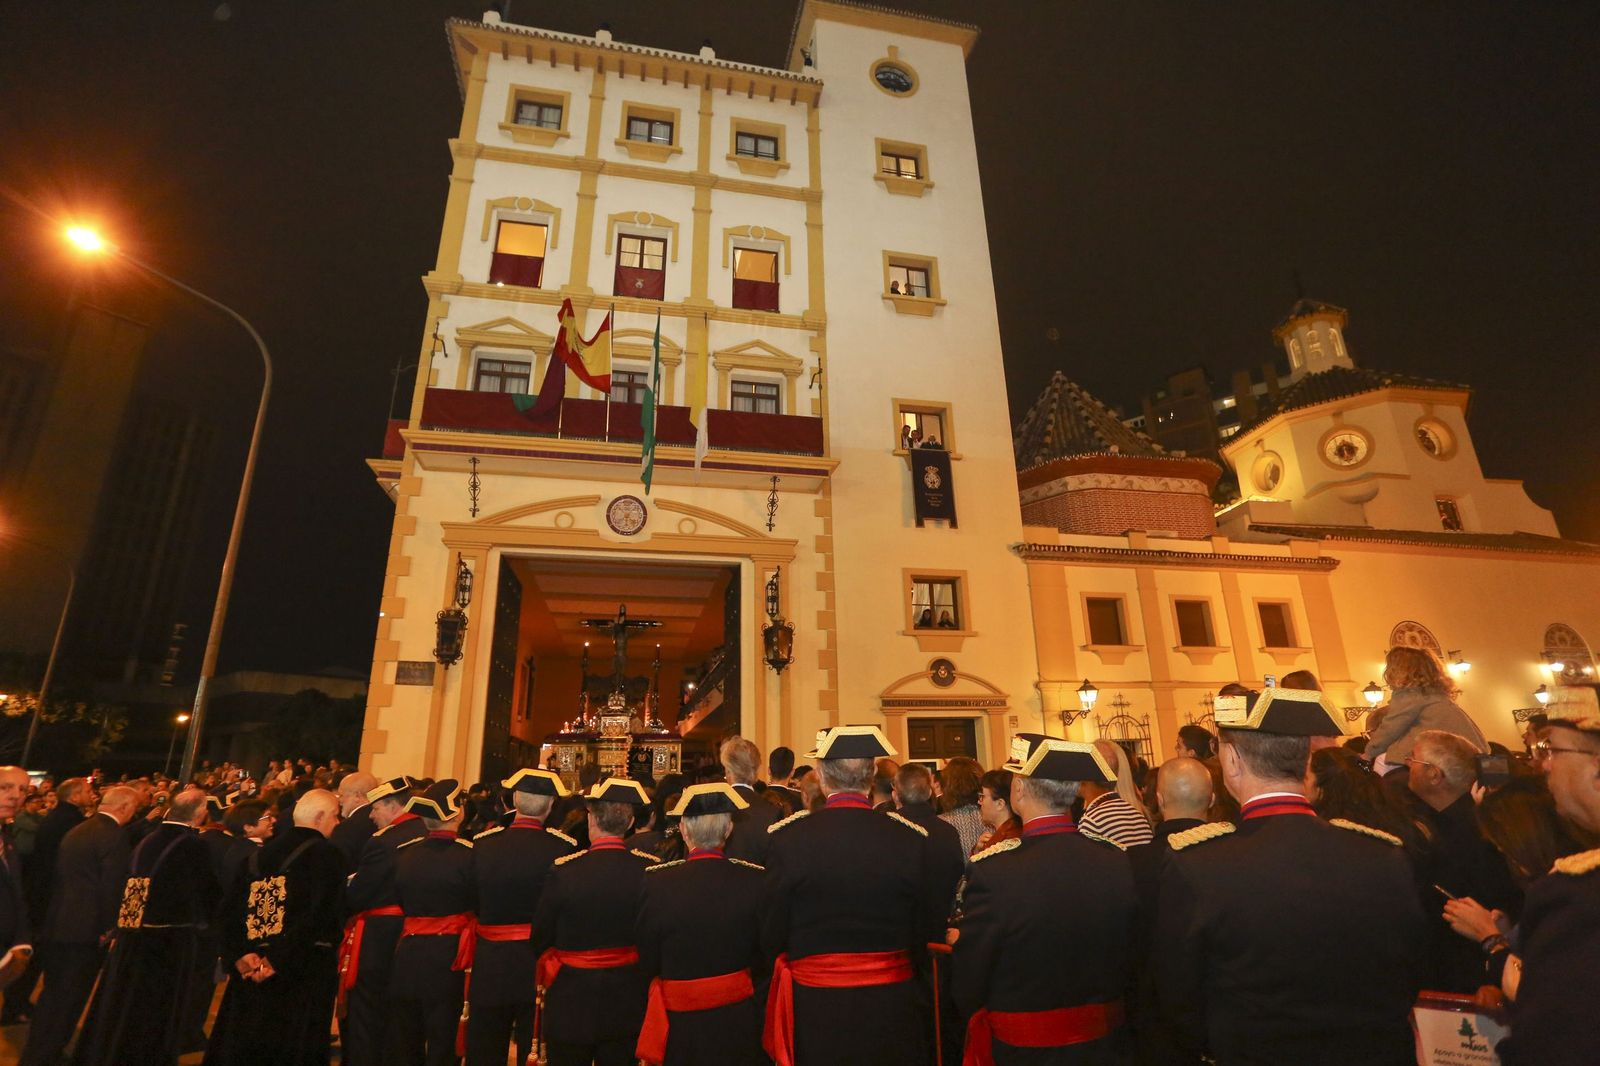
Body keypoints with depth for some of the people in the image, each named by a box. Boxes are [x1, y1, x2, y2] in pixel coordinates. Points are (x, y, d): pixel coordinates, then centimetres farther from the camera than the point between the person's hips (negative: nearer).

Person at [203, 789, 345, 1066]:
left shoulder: (259, 854, 11)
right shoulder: (328, 855, -11)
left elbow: (230, 910, 6)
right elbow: (319, 918, -20)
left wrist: (241, 956, -2)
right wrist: (279, 961, -12)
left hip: (251, 971, 6)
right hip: (303, 973, -6)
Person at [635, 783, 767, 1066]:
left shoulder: (657, 882, -22)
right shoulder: (755, 880, -19)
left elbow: (646, 964, -8)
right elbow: (763, 958, -5)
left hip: (679, 1022, -1)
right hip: (739, 1021, 1)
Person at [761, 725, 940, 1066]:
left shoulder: (788, 838, -18)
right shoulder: (911, 840, -14)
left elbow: (771, 938, -7)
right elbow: (929, 934, -2)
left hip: (814, 1012, -1)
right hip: (892, 1009, 1)